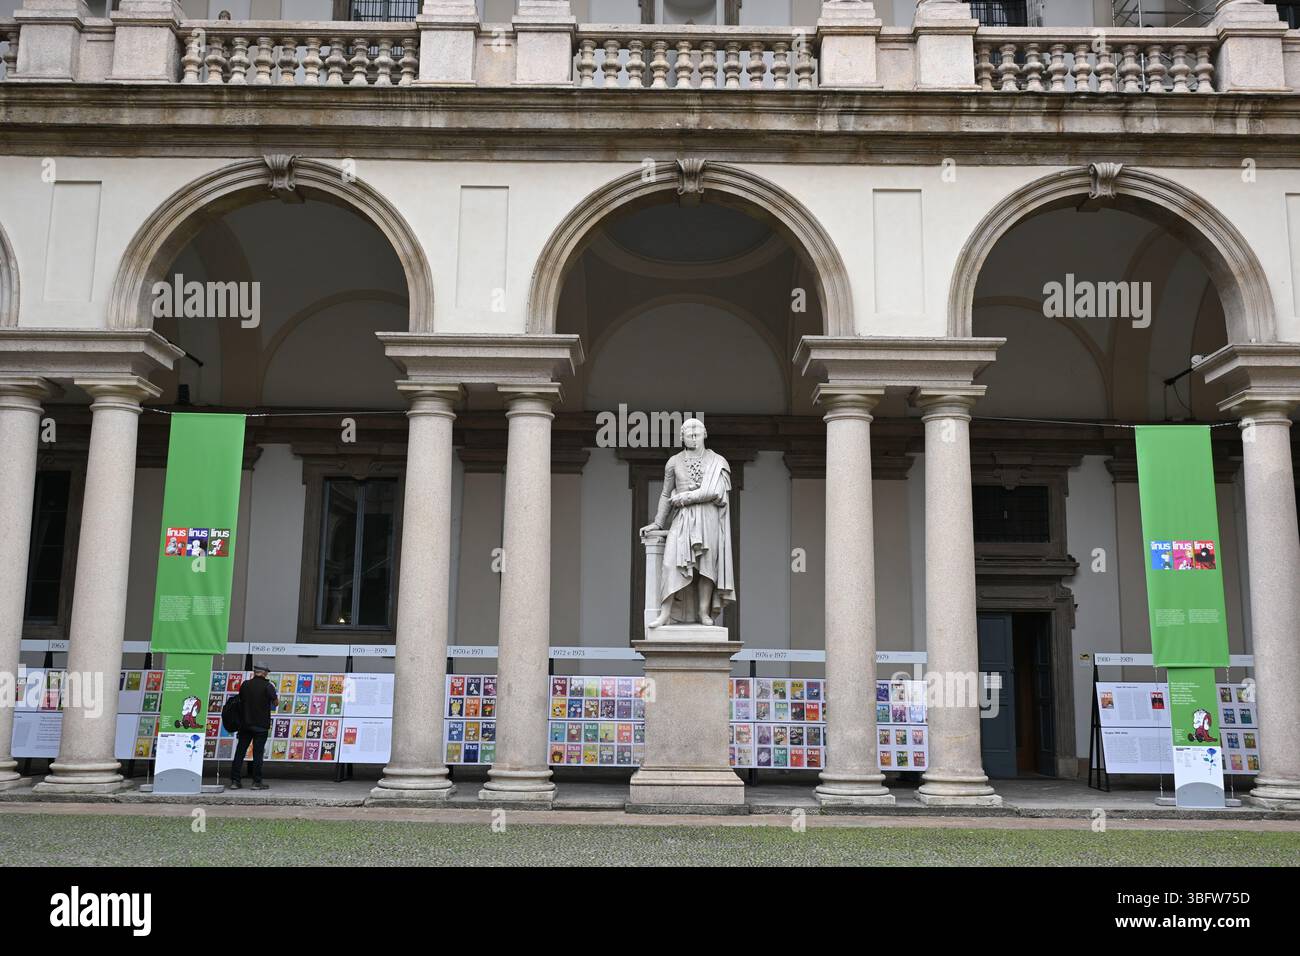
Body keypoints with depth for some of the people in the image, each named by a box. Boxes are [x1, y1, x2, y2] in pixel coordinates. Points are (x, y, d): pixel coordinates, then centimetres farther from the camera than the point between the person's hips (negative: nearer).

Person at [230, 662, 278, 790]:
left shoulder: (245, 684, 1)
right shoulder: (268, 686, -10)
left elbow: (240, 700, 15)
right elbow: (276, 702, -4)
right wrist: (274, 689, 11)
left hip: (245, 723, 3)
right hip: (261, 725, -3)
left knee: (240, 752, 7)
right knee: (258, 753, 0)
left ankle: (234, 781, 7)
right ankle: (257, 782, 1)